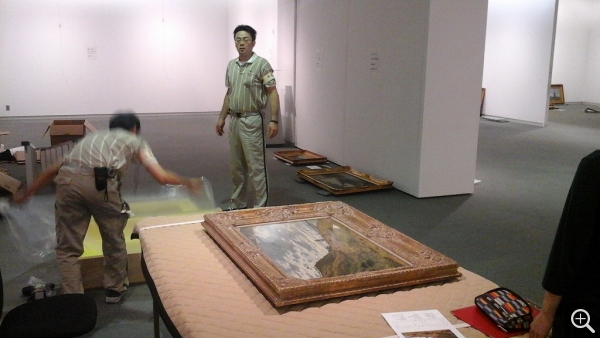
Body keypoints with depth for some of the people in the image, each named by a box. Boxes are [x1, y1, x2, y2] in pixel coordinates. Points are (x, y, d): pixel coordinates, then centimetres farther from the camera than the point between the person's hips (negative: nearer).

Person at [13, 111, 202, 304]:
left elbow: (54, 169, 38)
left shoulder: (91, 138, 38)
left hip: (68, 180, 3)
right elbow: (161, 177, 14)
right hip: (100, 182, -3)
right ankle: (115, 289, 36)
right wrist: (188, 182, 31)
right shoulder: (134, 140, 27)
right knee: (114, 239, 21)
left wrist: (26, 193, 48)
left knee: (68, 249, 15)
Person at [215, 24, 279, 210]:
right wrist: (222, 118, 17)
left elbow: (272, 92, -12)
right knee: (236, 167, 13)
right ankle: (238, 204, 25)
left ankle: (260, 207, 4)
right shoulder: (231, 65, 11)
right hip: (234, 120, 7)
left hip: (252, 121, -7)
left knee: (256, 167, -4)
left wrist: (273, 120, -20)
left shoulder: (261, 64, -9)